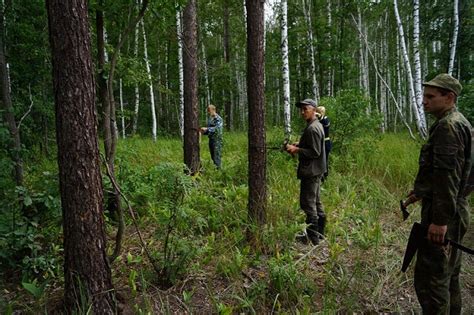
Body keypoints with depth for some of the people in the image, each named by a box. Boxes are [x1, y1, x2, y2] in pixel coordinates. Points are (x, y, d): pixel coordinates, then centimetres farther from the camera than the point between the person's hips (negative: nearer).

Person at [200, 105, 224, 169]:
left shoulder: (218, 119, -8)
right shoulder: (210, 119, 16)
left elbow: (217, 128, -23)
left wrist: (207, 129, -30)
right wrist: (204, 131, 1)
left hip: (217, 140, -8)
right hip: (211, 140, 8)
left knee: (216, 157, -9)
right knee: (213, 157, 12)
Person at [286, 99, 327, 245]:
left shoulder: (312, 128, -19)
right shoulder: (317, 125, 13)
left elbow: (315, 152, -21)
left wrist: (296, 149, -18)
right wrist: (299, 144, 11)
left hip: (311, 171, -11)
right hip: (315, 170, 11)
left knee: (308, 203, -5)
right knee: (315, 201, 18)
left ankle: (312, 237, 2)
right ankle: (319, 232, 29)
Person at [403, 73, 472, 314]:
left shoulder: (448, 126, -17)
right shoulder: (458, 123, 15)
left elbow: (449, 175, -24)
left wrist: (440, 220, -25)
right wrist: (421, 191, 26)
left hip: (442, 213, -11)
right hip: (454, 211, 11)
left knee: (431, 277, -5)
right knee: (448, 273, 20)